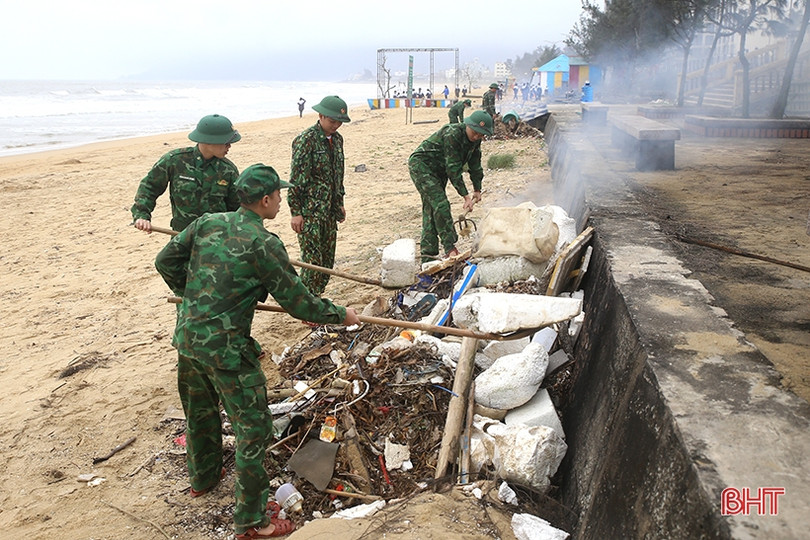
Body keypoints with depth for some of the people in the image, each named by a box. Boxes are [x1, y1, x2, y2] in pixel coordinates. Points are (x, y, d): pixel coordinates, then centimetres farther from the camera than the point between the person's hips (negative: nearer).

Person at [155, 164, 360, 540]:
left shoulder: (208, 222, 3)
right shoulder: (263, 243, -16)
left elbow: (165, 261, 11)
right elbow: (298, 302, -14)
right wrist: (340, 315, 0)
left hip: (187, 336, 8)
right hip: (225, 348, -8)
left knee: (200, 412, 27)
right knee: (253, 427, 5)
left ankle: (202, 477, 52)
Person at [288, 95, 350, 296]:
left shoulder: (337, 139, 10)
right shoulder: (306, 140, -13)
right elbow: (295, 179, -14)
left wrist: (340, 203, 21)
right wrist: (295, 212, -16)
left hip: (329, 210, 8)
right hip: (309, 212, -8)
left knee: (327, 259, 12)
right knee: (312, 260, -6)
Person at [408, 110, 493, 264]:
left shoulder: (476, 140, -2)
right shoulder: (452, 134, -28)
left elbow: (475, 165, 11)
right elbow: (453, 168, -29)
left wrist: (477, 189, 11)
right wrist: (466, 196, -29)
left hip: (438, 171, 9)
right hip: (420, 165, -9)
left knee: (430, 209, 7)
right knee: (440, 205, -20)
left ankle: (427, 256, 9)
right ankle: (450, 248, -19)